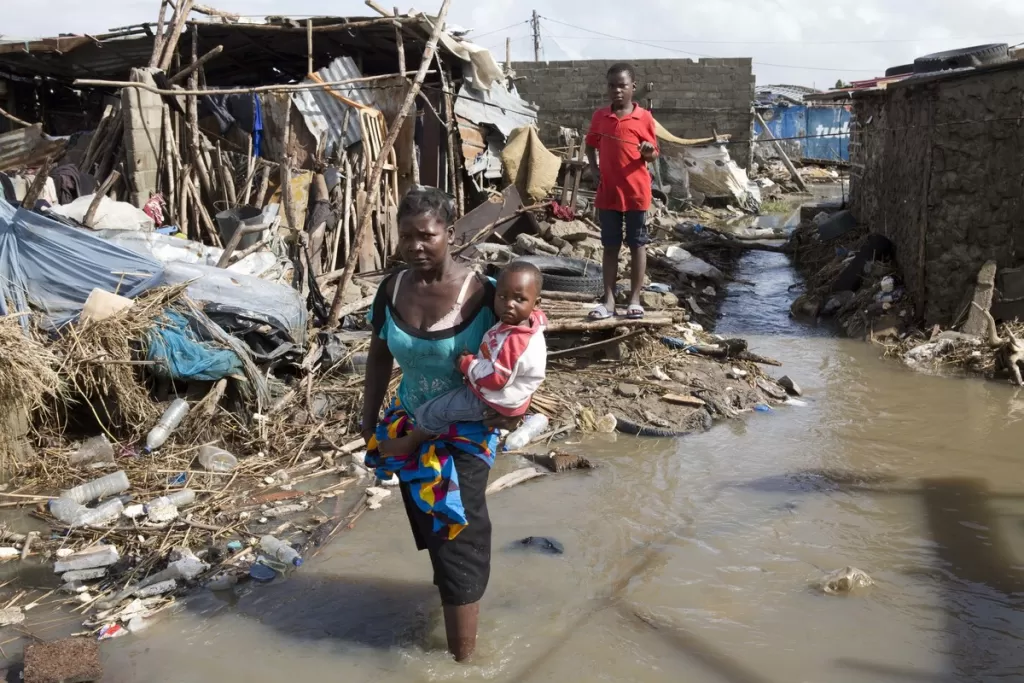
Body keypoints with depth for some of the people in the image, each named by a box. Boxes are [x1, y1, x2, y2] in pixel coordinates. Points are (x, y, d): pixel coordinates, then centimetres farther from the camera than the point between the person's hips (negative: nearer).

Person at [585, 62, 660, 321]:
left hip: (636, 192, -2)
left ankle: (635, 299, 13)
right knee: (610, 247, 8)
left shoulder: (644, 117, -4)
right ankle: (609, 300, 13)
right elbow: (591, 145, 17)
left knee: (637, 245, 5)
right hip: (608, 192, 2)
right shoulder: (599, 117, 3)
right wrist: (594, 168, 2)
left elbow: (653, 155, 2)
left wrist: (649, 152, -20)